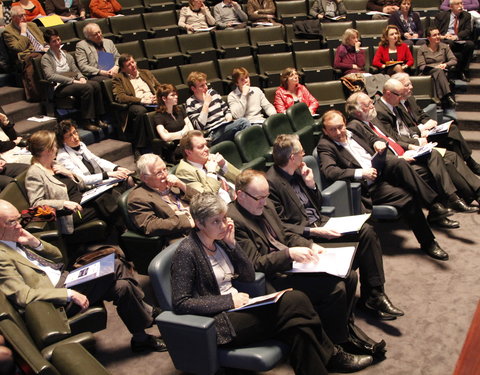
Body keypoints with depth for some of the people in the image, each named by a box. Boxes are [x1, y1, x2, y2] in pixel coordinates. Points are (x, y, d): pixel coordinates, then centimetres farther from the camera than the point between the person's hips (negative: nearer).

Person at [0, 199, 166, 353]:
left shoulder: (15, 240, 9)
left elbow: (58, 257, 15)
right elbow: (23, 296, -23)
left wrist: (35, 242, -4)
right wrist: (69, 294, -25)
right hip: (58, 300, -9)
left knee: (116, 264, -6)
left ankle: (146, 310, 8)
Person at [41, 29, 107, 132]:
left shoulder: (67, 55, 22)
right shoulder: (46, 58, 1)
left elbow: (75, 70, 21)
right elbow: (50, 76, -13)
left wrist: (81, 78, -5)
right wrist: (72, 80, -19)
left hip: (72, 84, 6)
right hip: (59, 88, -6)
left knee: (96, 84, -23)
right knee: (87, 87, -31)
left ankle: (97, 119, -18)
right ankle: (86, 122, -28)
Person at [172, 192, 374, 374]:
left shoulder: (219, 241, 8)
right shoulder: (187, 252, -14)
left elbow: (249, 276, 7)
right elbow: (180, 304, -17)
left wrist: (232, 243, -5)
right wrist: (228, 300, -19)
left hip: (236, 306, 7)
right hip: (219, 322, -7)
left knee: (296, 299, -18)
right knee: (294, 303, -21)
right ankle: (331, 356, -1)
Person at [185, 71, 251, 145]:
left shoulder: (212, 92, 15)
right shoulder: (191, 103, -1)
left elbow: (226, 109, 27)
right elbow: (199, 126, -14)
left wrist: (229, 115, 2)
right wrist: (206, 104, -13)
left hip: (226, 126, 6)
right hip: (213, 134, -6)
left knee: (244, 121, -28)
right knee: (243, 122, -30)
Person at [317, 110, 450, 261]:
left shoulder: (354, 130, 15)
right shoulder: (325, 146, -6)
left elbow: (374, 138, 27)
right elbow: (329, 171, -21)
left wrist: (379, 142, 1)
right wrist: (361, 173, -27)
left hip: (381, 170, 6)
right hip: (367, 188, -6)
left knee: (398, 162, -27)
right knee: (406, 197, -23)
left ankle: (433, 206, -21)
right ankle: (427, 243, -9)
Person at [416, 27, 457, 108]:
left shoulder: (444, 46, 19)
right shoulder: (422, 49, 11)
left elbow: (454, 60, 11)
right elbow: (421, 66, 0)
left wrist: (445, 64, -11)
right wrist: (435, 67, -15)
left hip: (443, 72, 2)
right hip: (428, 72, -2)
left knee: (437, 76, -37)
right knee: (438, 71, -38)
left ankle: (444, 100, -54)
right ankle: (449, 96, -54)